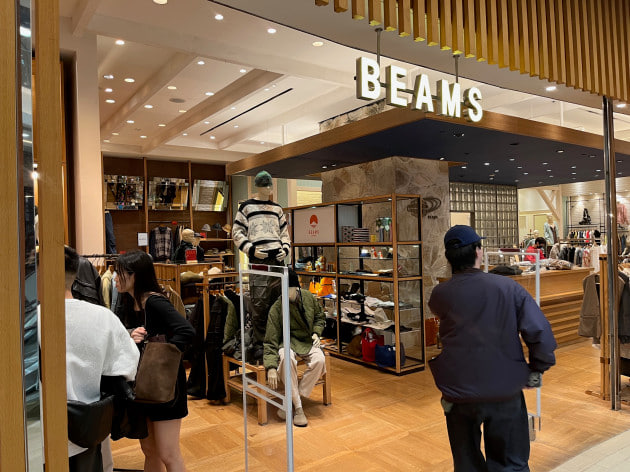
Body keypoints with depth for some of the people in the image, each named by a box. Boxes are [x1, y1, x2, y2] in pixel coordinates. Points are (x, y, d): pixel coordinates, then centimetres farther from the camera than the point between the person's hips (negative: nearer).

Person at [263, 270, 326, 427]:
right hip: (288, 342, -3)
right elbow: (271, 341, -17)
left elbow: (320, 317, 14)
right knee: (286, 358, -38)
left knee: (319, 360, -29)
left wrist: (316, 333, -5)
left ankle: (291, 401, -15)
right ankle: (298, 408, -23)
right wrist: (271, 367, -26)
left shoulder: (308, 297, -6)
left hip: (308, 341, 3)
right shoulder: (276, 308, -18)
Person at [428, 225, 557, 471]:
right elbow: (540, 332, -12)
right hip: (505, 392, 0)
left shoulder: (439, 294, -8)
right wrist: (537, 369, 2)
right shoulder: (508, 286, -11)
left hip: (458, 393, 1)